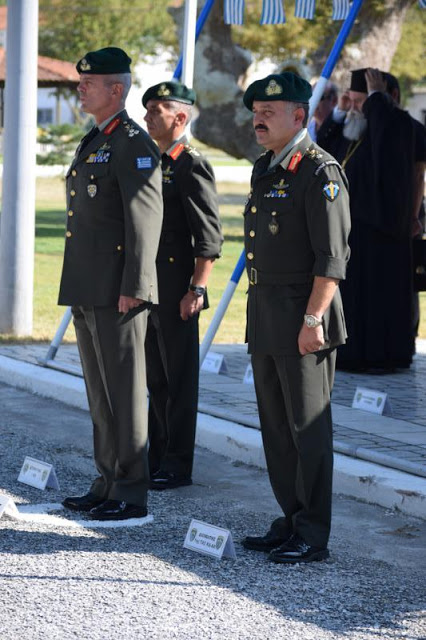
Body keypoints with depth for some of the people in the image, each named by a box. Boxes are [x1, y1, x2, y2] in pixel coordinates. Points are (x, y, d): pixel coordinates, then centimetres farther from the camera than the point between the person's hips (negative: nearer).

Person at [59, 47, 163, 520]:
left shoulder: (134, 145, -12)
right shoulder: (91, 144, 18)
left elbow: (145, 222, -18)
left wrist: (132, 288, -21)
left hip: (116, 294, -10)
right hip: (86, 293, 10)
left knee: (124, 392, -4)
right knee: (100, 393, 14)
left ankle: (131, 495, 0)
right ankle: (107, 485, 21)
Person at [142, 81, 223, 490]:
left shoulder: (192, 166, -11)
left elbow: (209, 236, -14)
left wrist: (196, 290, -18)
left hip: (176, 292, -8)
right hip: (146, 288, 8)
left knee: (179, 379, 0)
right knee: (155, 379, 13)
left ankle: (177, 466, 6)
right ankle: (157, 458, 20)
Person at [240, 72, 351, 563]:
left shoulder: (320, 172, -12)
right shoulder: (264, 171, 16)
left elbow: (332, 257, -17)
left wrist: (313, 319, -21)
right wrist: (259, 315, 19)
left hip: (302, 320, -9)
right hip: (265, 317, 9)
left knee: (309, 428, -4)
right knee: (276, 426, 13)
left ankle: (313, 536, 2)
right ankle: (291, 521, 22)